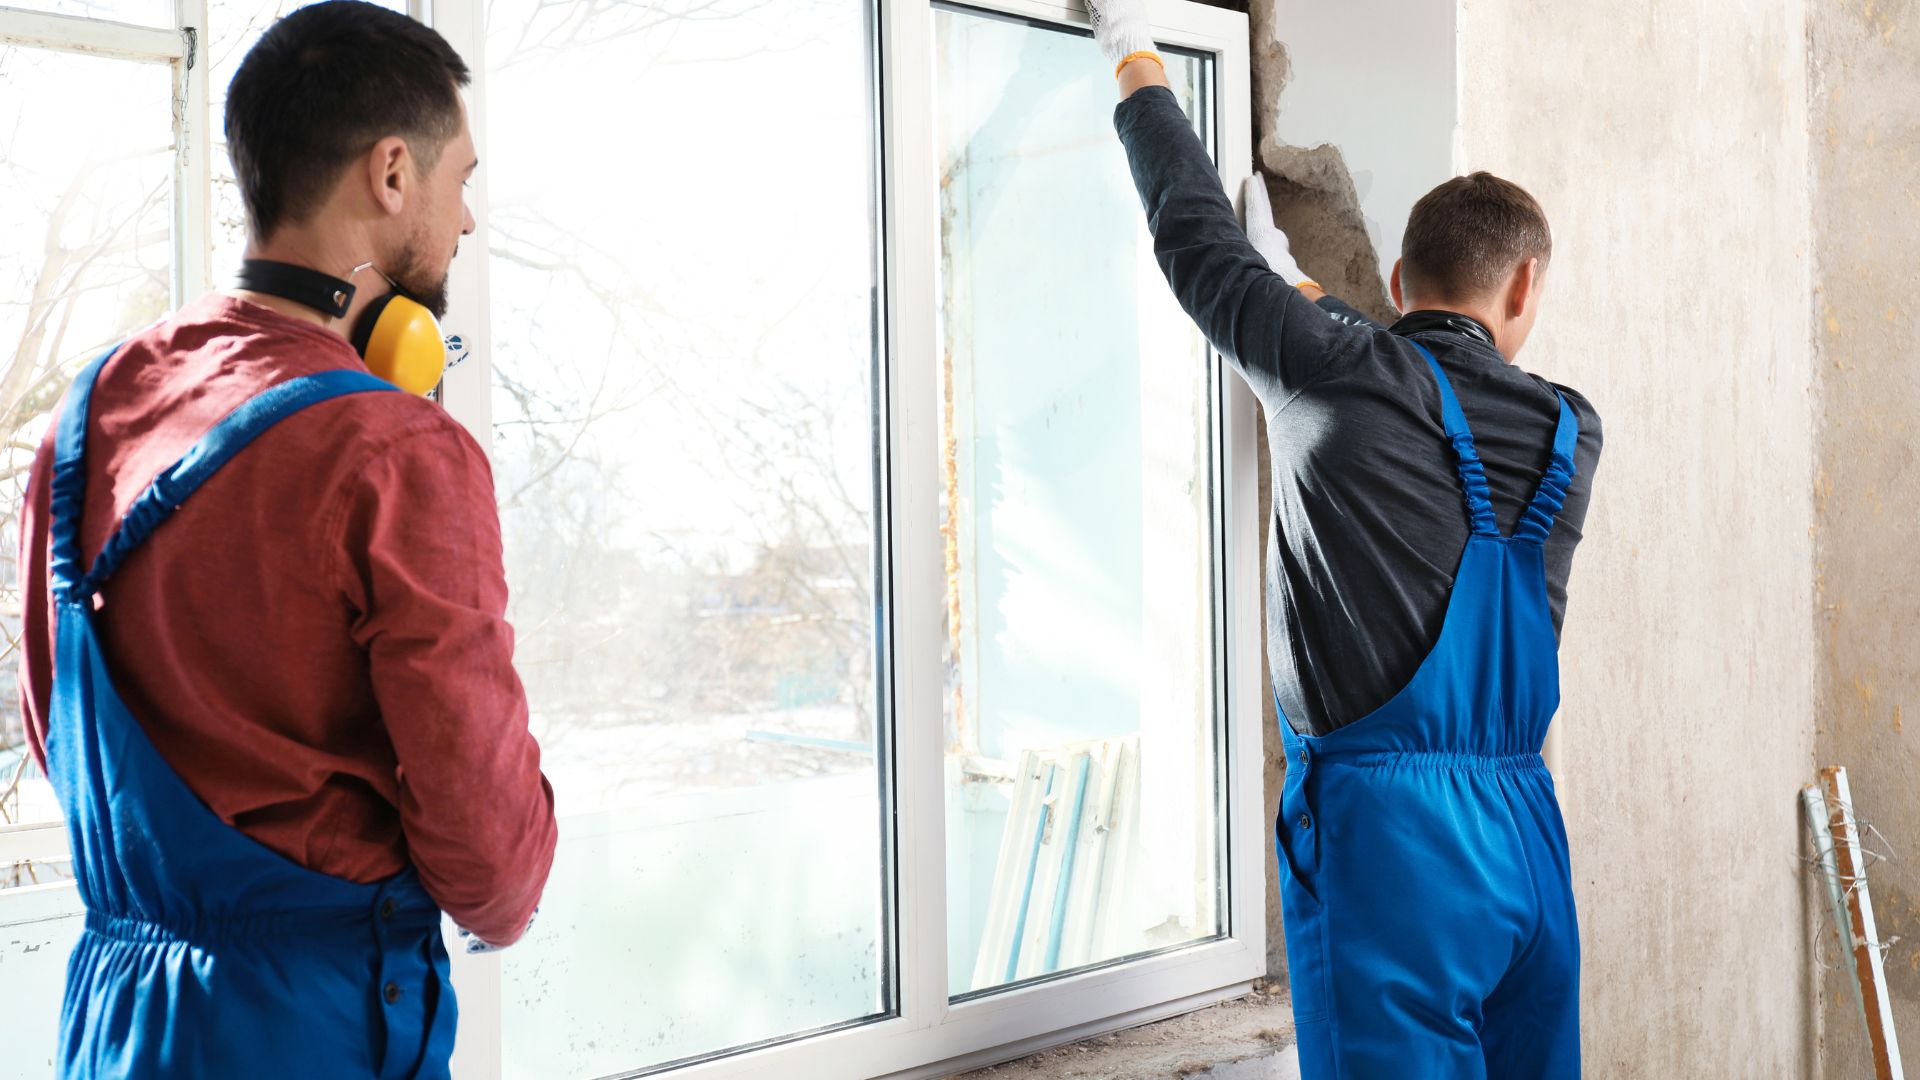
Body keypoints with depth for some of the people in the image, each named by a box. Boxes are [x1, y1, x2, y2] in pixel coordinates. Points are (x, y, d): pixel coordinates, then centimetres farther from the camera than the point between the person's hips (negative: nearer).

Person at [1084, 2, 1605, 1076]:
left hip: (1386, 828, -5)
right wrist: (1302, 286, 41)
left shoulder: (1342, 374, -6)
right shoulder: (1572, 433, 9)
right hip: (1526, 828, 6)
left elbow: (1198, 235, 6)